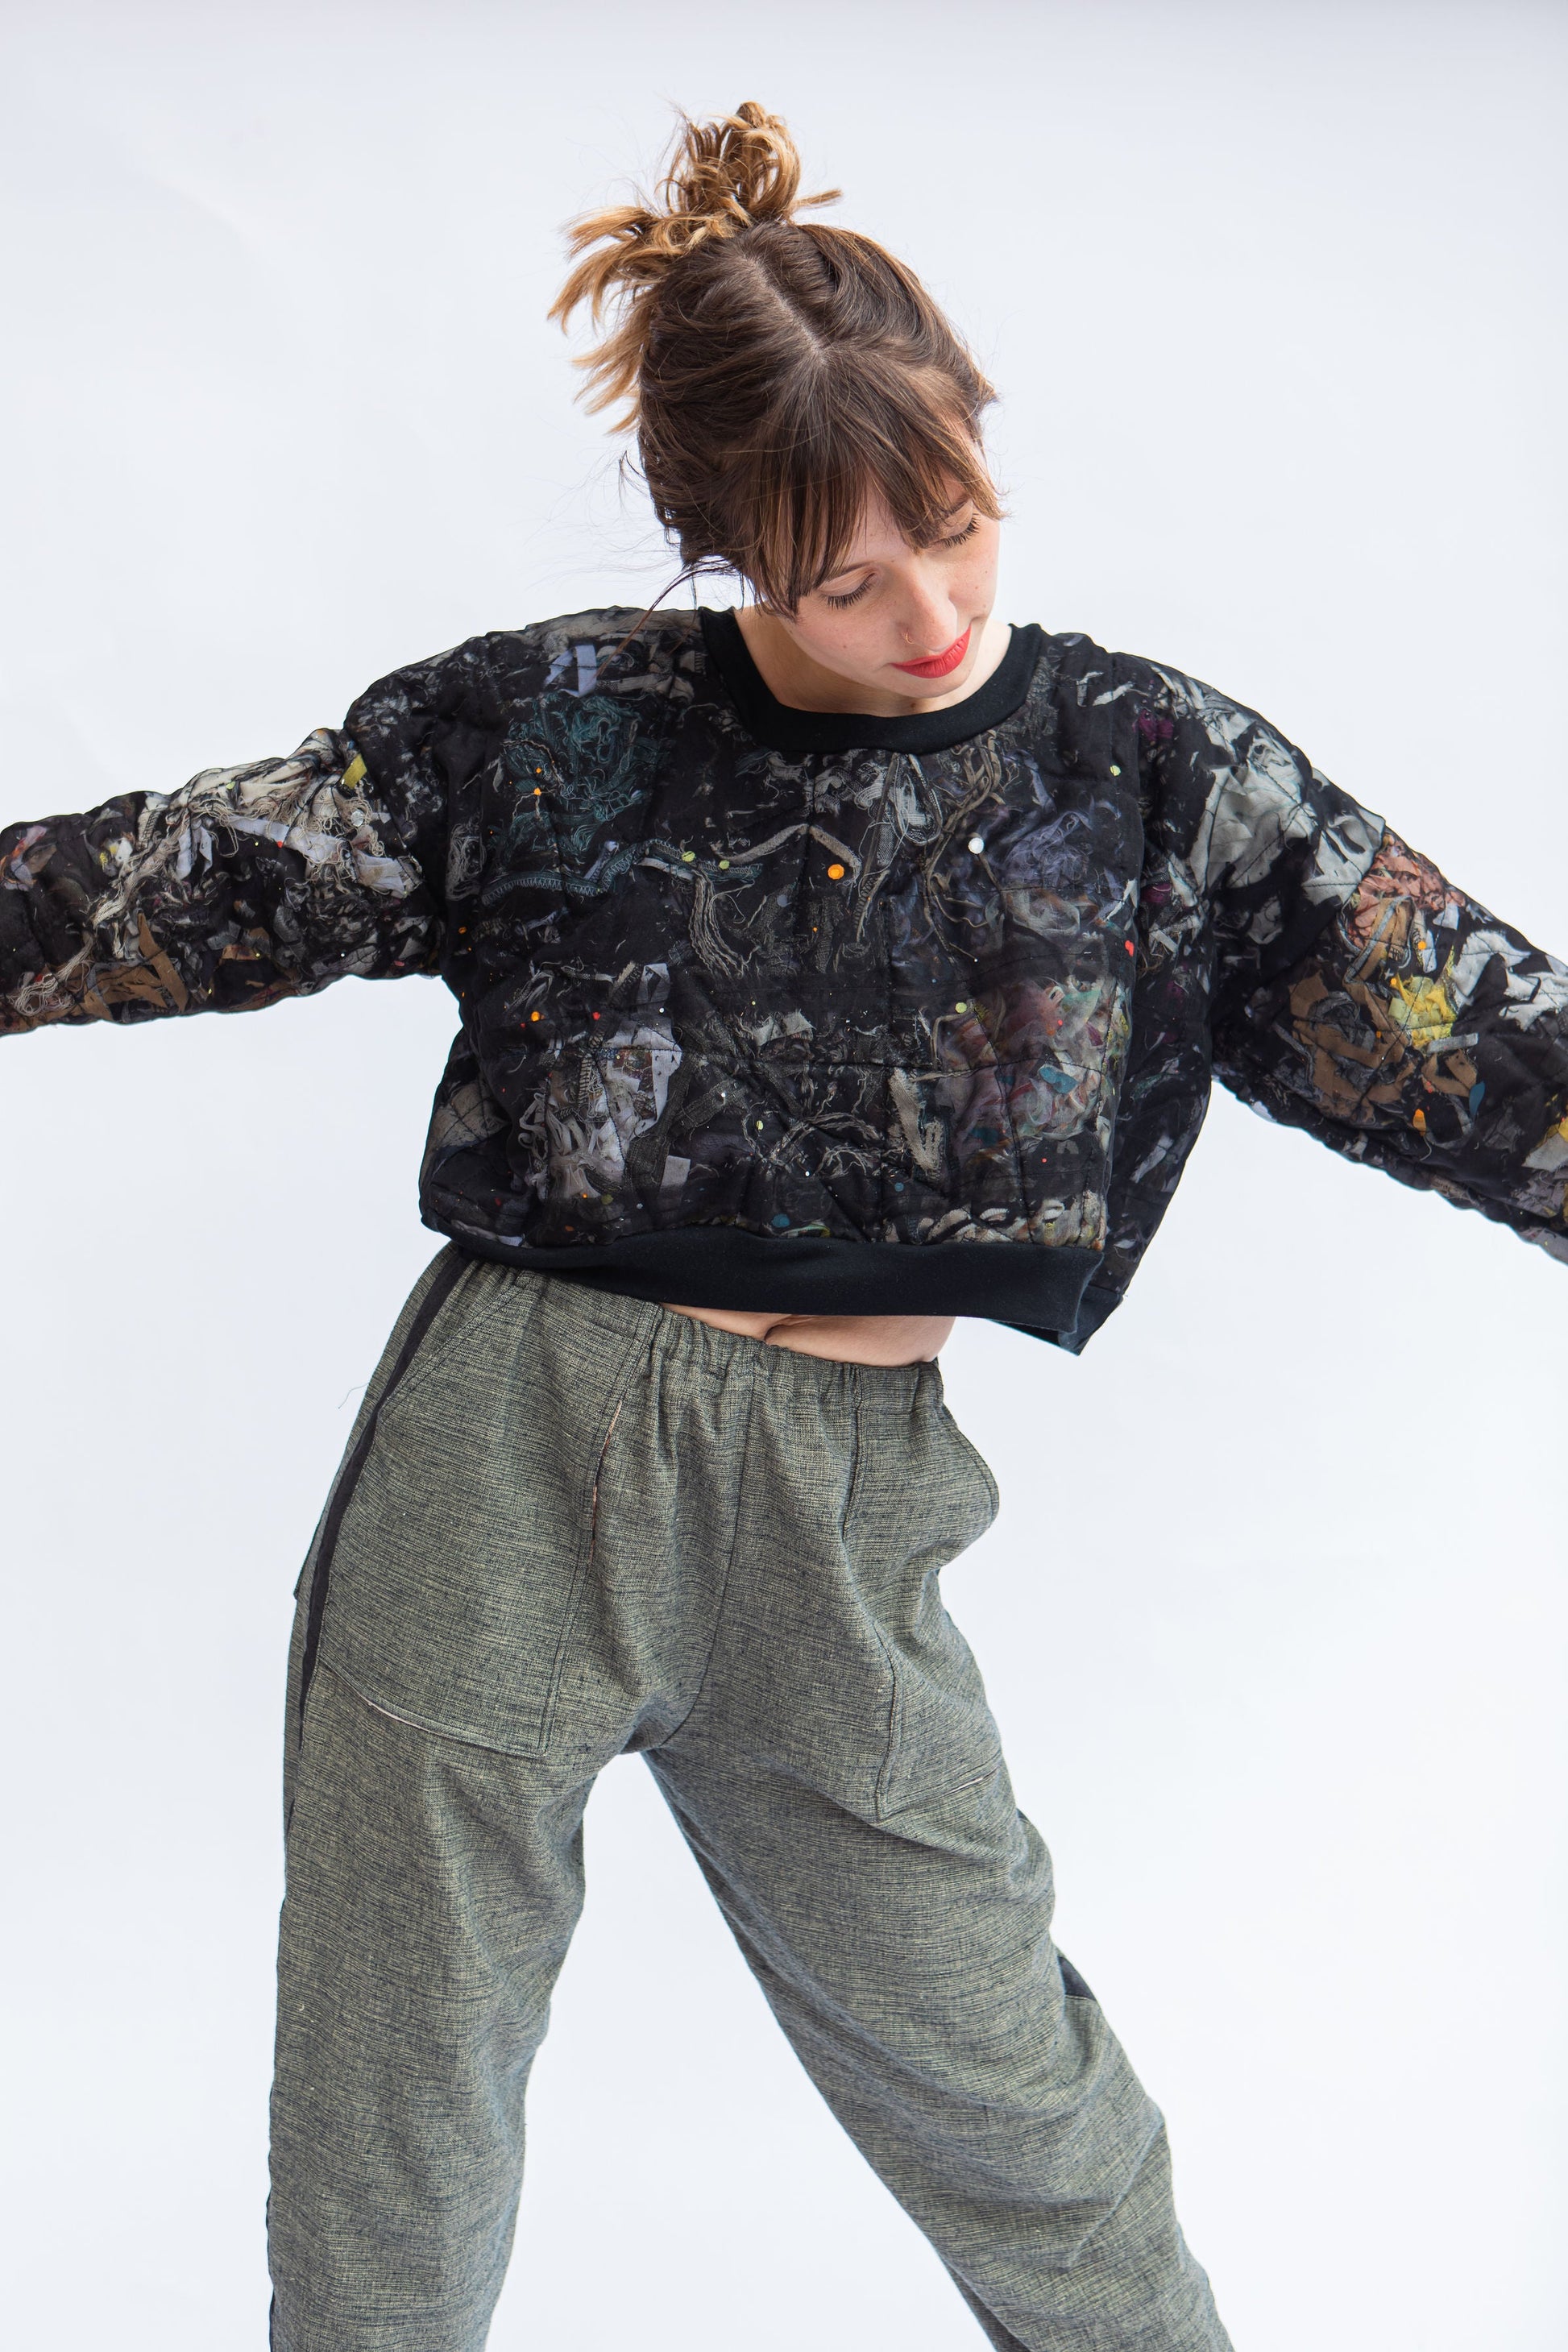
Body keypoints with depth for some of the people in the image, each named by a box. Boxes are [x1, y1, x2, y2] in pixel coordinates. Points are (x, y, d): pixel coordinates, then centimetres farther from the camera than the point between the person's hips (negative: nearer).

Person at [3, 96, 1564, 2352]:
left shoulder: (1153, 775, 0)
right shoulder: (545, 729, -1)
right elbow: (185, 879, 3)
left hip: (838, 1524, 0)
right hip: (497, 1471, 0)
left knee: (1021, 2126, 11)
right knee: (379, 2160, 14)